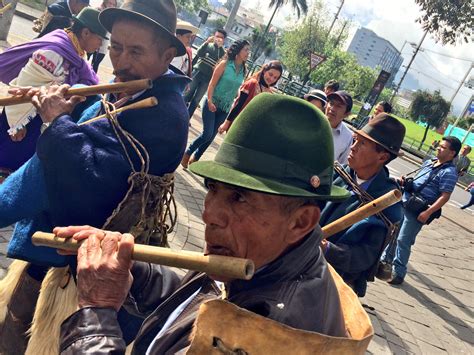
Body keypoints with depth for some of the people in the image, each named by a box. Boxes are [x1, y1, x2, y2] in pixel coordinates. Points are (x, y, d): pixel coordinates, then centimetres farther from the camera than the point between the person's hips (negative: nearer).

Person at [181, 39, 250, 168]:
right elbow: (212, 84, -12)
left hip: (225, 109, 5)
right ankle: (187, 154, 12)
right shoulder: (225, 64, -9)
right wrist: (210, 101, -22)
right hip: (212, 104, -5)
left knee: (212, 136, 7)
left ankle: (195, 158, 25)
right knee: (207, 134, -10)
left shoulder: (244, 71, 4)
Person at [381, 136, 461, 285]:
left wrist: (428, 212, -24)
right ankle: (385, 259, 37)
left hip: (417, 211, -8)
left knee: (403, 241, -5)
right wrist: (406, 181, 3)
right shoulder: (430, 161, 10)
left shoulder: (449, 172, -15)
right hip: (404, 202, 8)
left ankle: (398, 273, 7)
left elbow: (445, 197, -19)